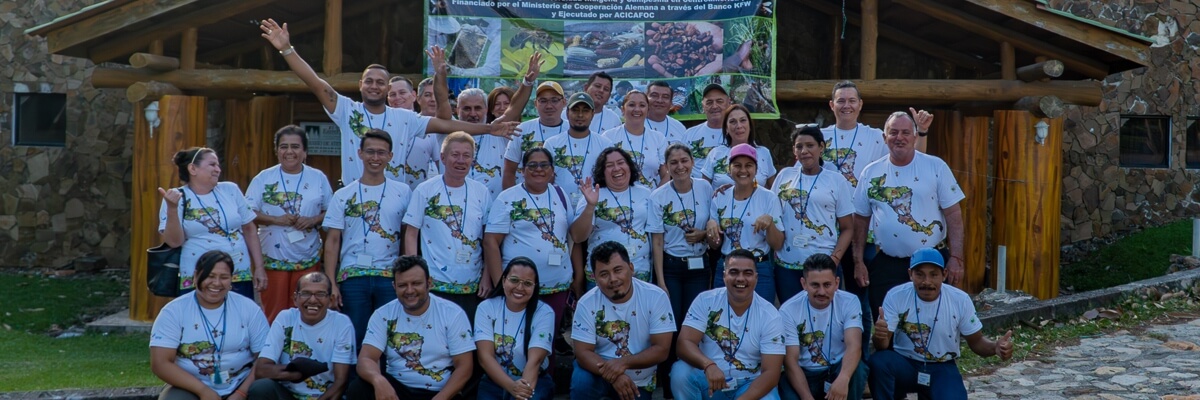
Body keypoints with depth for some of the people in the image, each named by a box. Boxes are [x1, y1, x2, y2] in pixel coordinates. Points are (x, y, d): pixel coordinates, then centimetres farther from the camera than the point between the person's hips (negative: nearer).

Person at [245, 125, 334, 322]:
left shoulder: (318, 178, 5)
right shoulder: (264, 178, 2)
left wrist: (314, 220, -11)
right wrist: (276, 220, -16)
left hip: (308, 260, 1)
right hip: (273, 259, -1)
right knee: (273, 314, 2)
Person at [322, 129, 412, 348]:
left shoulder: (403, 192, 8)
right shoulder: (343, 195, 7)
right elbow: (332, 241, 5)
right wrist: (331, 283, -3)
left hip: (390, 277, 0)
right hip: (352, 276, 0)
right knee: (354, 338, 2)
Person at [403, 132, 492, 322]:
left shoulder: (481, 192, 5)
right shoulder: (425, 190, -2)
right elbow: (411, 234, -1)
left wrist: (487, 277, 2)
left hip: (472, 287, 3)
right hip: (434, 285, -2)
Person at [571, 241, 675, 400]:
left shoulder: (656, 297, -16)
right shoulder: (587, 303, -15)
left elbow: (661, 350, -17)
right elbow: (583, 352, -16)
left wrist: (624, 362, -33)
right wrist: (613, 375, -35)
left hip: (639, 382, 1)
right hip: (602, 372, -1)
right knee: (581, 382, -31)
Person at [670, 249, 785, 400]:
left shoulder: (769, 315, -9)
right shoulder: (705, 301, -7)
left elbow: (771, 373, -13)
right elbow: (684, 343, -16)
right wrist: (708, 365, -38)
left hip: (748, 386, -1)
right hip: (709, 380, 1)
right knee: (680, 372, -29)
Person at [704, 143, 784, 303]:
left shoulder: (769, 198, -5)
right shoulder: (720, 198, 5)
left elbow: (777, 245, -5)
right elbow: (715, 245, 10)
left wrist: (769, 222, -22)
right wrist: (710, 225, -8)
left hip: (759, 271, -3)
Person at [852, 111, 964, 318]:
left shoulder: (936, 167, -2)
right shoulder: (871, 173, 4)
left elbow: (953, 214, -4)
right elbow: (861, 219, 9)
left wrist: (956, 258, -11)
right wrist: (858, 261, 5)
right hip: (886, 264, 2)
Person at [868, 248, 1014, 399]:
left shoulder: (960, 300, -11)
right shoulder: (895, 296, -15)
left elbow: (976, 341, 1)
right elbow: (883, 345, -17)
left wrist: (995, 347, -23)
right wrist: (880, 337, -43)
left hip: (942, 368, 2)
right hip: (904, 363, -2)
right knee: (878, 362, -34)